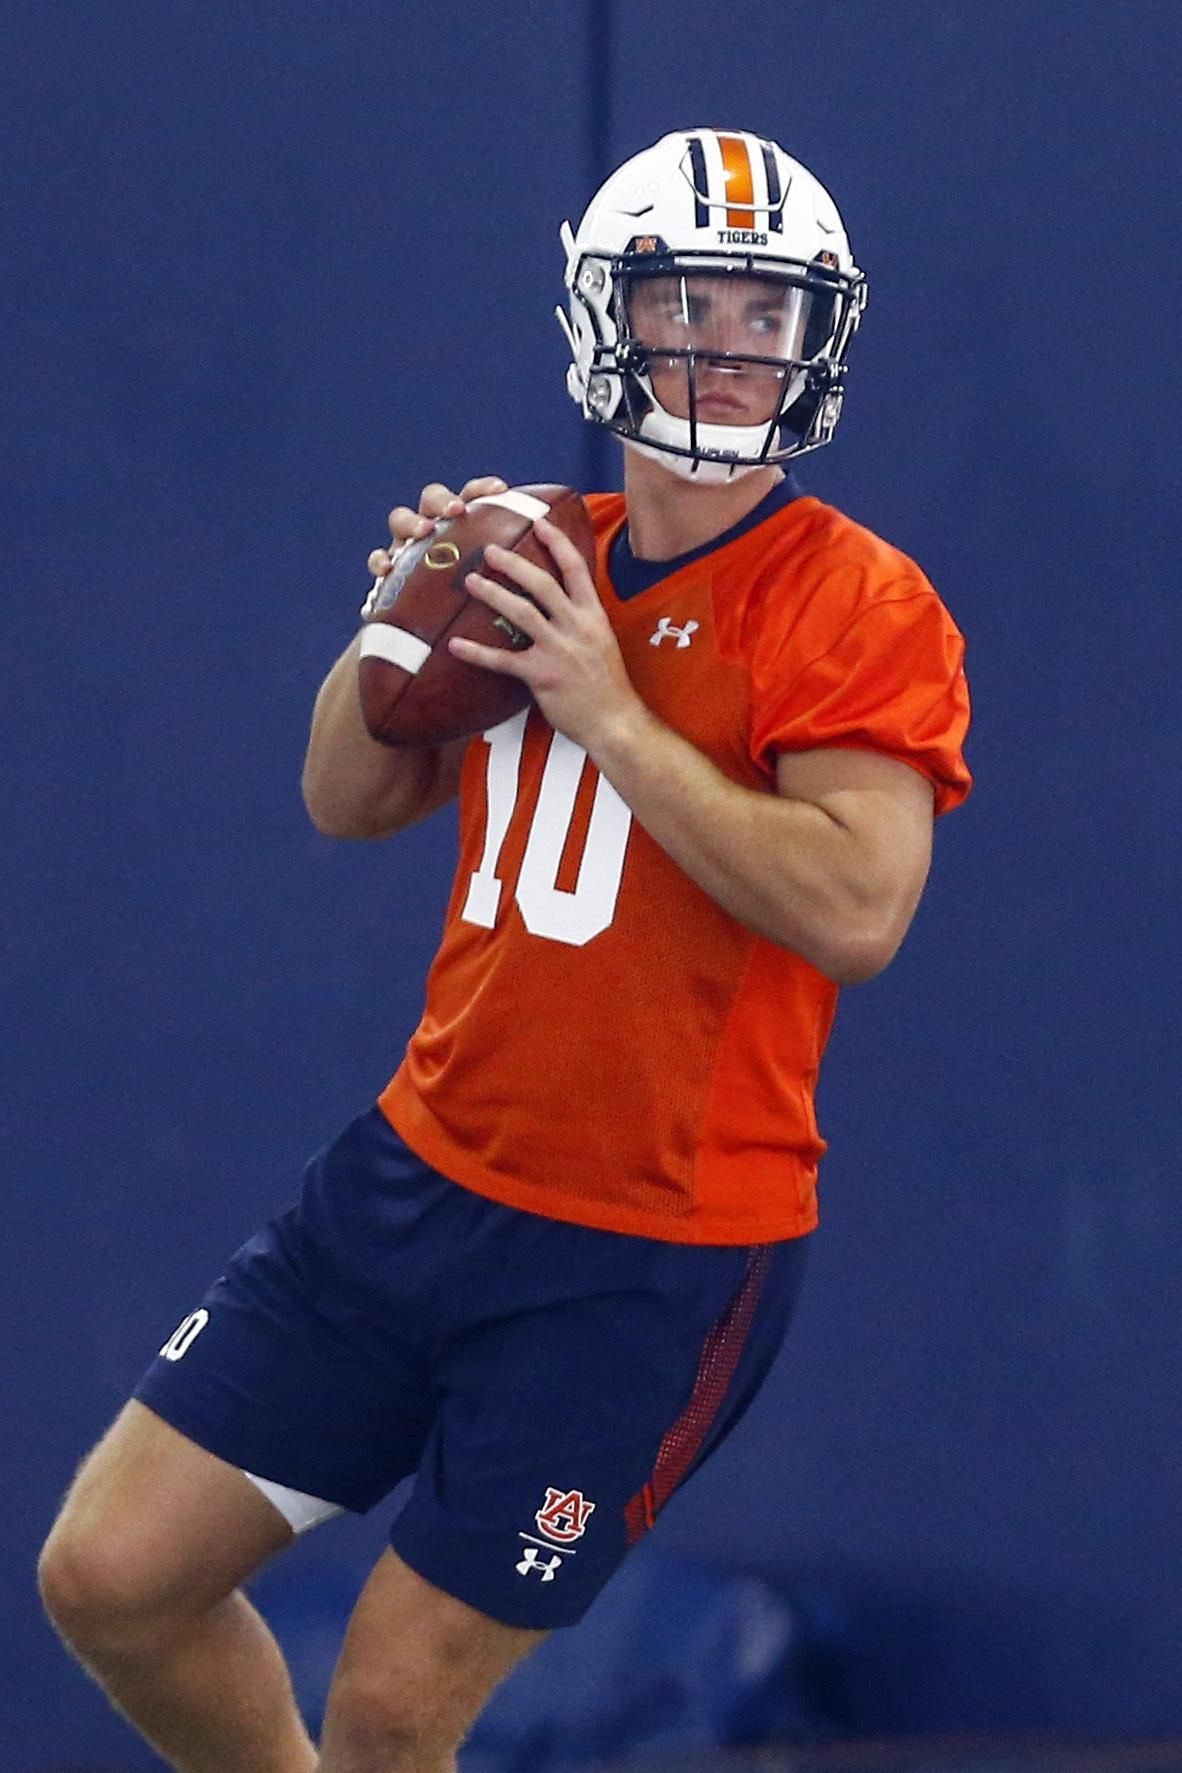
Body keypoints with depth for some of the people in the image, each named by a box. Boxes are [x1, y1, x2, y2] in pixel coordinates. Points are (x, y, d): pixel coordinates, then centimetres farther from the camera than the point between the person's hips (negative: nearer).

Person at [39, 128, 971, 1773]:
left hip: (651, 1259, -6)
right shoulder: (542, 559, 10)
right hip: (419, 1178, 6)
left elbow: (857, 910, -24)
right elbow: (348, 804, 19)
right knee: (111, 1578, 4)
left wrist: (613, 717, -23)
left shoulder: (859, 606, -11)